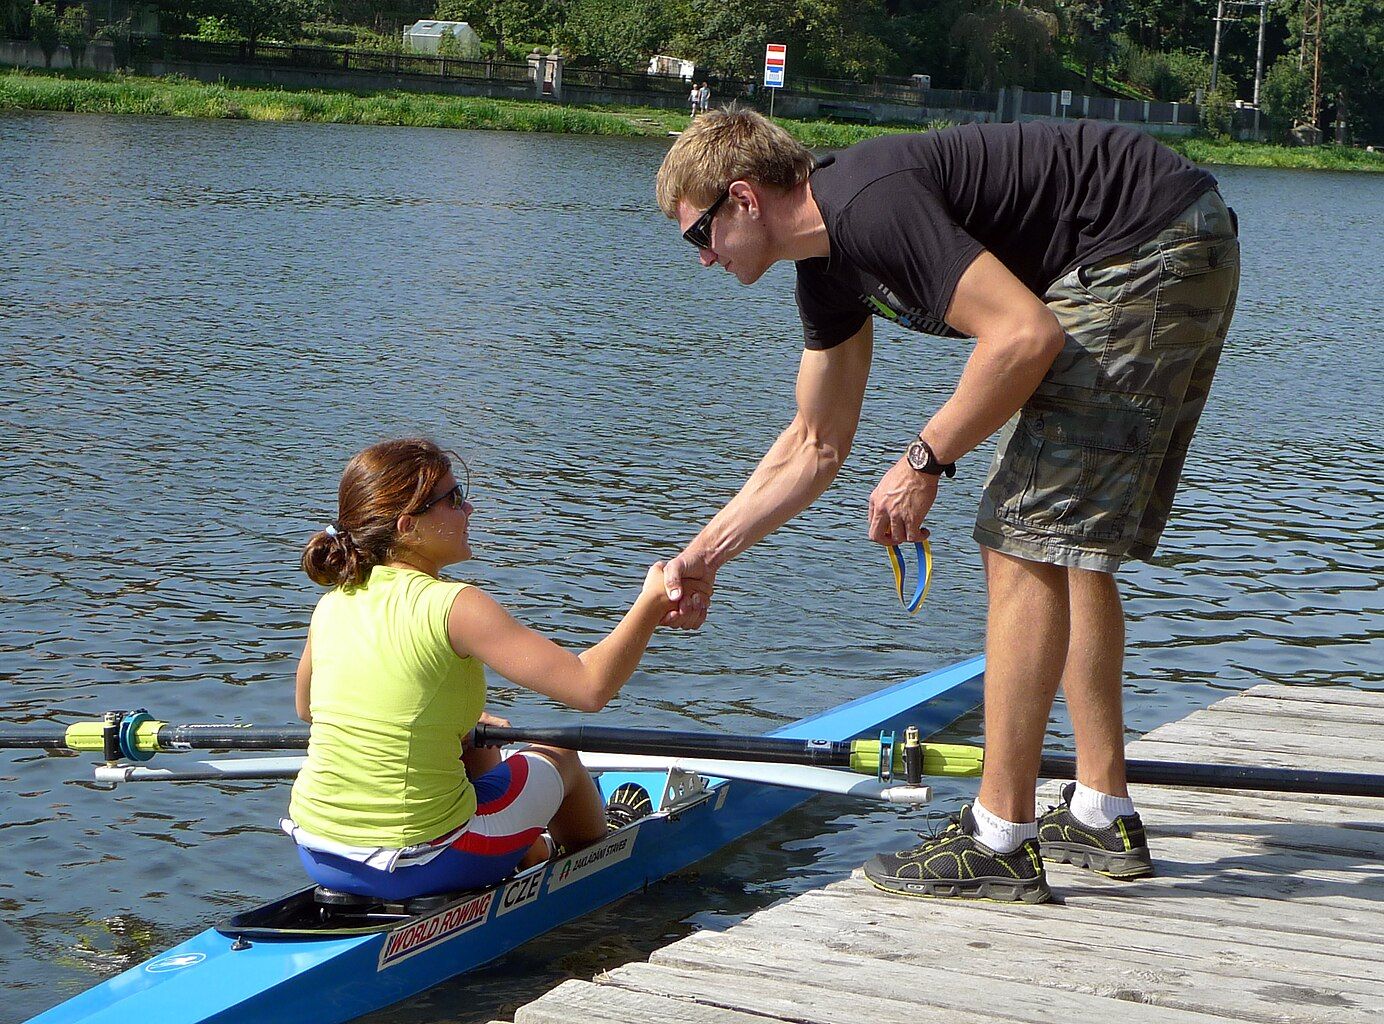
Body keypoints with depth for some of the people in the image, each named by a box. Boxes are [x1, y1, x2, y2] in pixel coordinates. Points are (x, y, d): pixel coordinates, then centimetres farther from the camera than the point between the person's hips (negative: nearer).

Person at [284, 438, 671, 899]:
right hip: (420, 866, -5)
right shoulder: (454, 606, -18)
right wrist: (652, 601, -8)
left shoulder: (331, 605, 0)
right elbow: (590, 686, -21)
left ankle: (533, 853, 56)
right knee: (557, 759, 23)